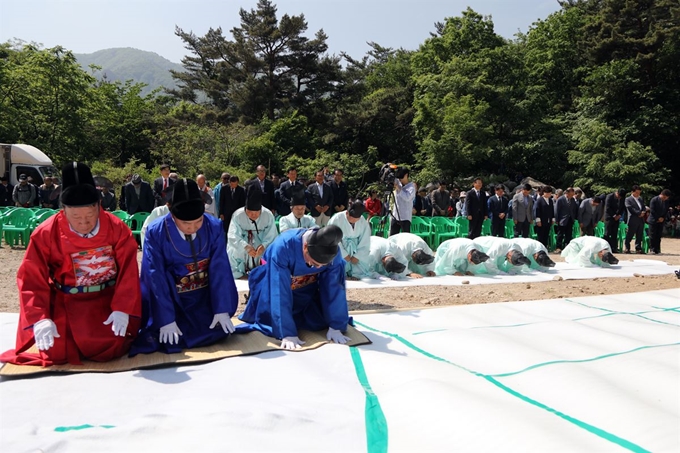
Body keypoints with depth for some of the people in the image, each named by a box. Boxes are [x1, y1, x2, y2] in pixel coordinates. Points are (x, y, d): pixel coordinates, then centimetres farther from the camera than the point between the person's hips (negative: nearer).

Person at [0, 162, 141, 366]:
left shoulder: (116, 228, -14)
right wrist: (39, 318, -22)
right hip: (65, 303, 0)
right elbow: (31, 279, -12)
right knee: (57, 353, -10)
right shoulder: (46, 233, -15)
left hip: (108, 300, 0)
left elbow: (128, 271, -12)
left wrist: (123, 309, -19)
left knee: (110, 350, -11)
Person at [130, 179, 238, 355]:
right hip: (171, 299, -2)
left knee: (219, 331, -10)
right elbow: (156, 278, -18)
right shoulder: (155, 232, -20)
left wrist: (222, 309, -14)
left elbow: (220, 269, -11)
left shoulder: (214, 227, -15)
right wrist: (166, 319, -20)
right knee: (171, 340, -16)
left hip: (206, 297, 2)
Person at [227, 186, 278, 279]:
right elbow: (232, 236, -31)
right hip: (239, 253, 0)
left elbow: (272, 236, -20)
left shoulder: (268, 215, -18)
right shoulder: (237, 215, -22)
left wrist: (264, 246, -44)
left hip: (261, 254, 0)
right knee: (234, 277, -3)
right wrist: (246, 246, -51)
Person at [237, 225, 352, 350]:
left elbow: (334, 288, -22)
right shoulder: (283, 247, -40)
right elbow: (280, 292, -40)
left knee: (320, 322, -4)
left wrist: (336, 327, -23)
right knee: (272, 325, -15)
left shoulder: (333, 252, -28)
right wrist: (287, 334, -42)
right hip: (275, 281, -3)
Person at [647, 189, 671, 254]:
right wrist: (658, 218, -14)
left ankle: (657, 249, 8)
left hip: (661, 220, 5)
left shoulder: (666, 201, 6)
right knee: (653, 235, -4)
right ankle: (652, 249, 0)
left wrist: (663, 218, -4)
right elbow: (652, 210, -13)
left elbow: (666, 210, 11)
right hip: (653, 220, -5)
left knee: (658, 235, 4)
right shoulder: (654, 200, -10)